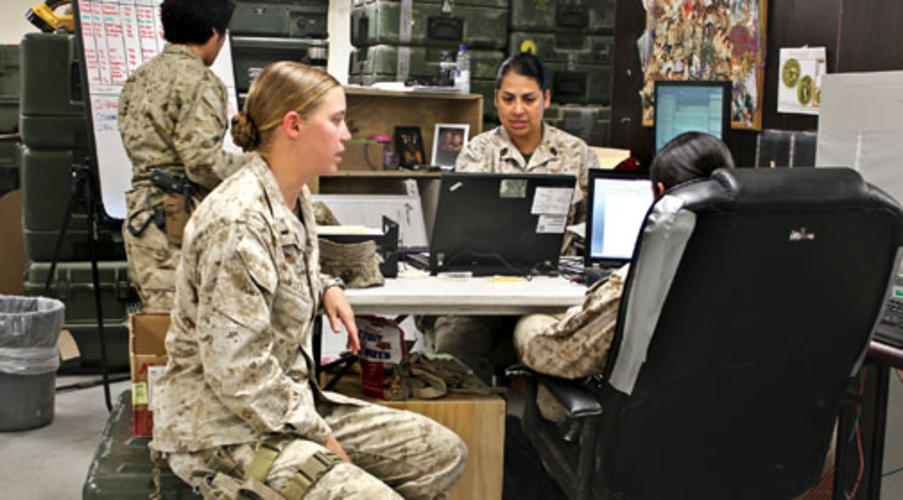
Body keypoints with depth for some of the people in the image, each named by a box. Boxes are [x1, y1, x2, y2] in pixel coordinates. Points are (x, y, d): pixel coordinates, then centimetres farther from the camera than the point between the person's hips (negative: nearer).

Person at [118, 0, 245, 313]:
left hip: (141, 207, 9)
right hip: (178, 215, -9)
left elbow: (136, 144, 17)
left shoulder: (140, 77, 16)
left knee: (155, 315, 10)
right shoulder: (198, 80, -11)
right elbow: (202, 160, -18)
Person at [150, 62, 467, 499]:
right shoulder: (238, 223, -24)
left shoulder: (294, 199, 6)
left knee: (445, 454, 6)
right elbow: (236, 371, -25)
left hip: (288, 401, 10)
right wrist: (319, 435, -16)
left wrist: (326, 288, 7)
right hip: (225, 430, -9)